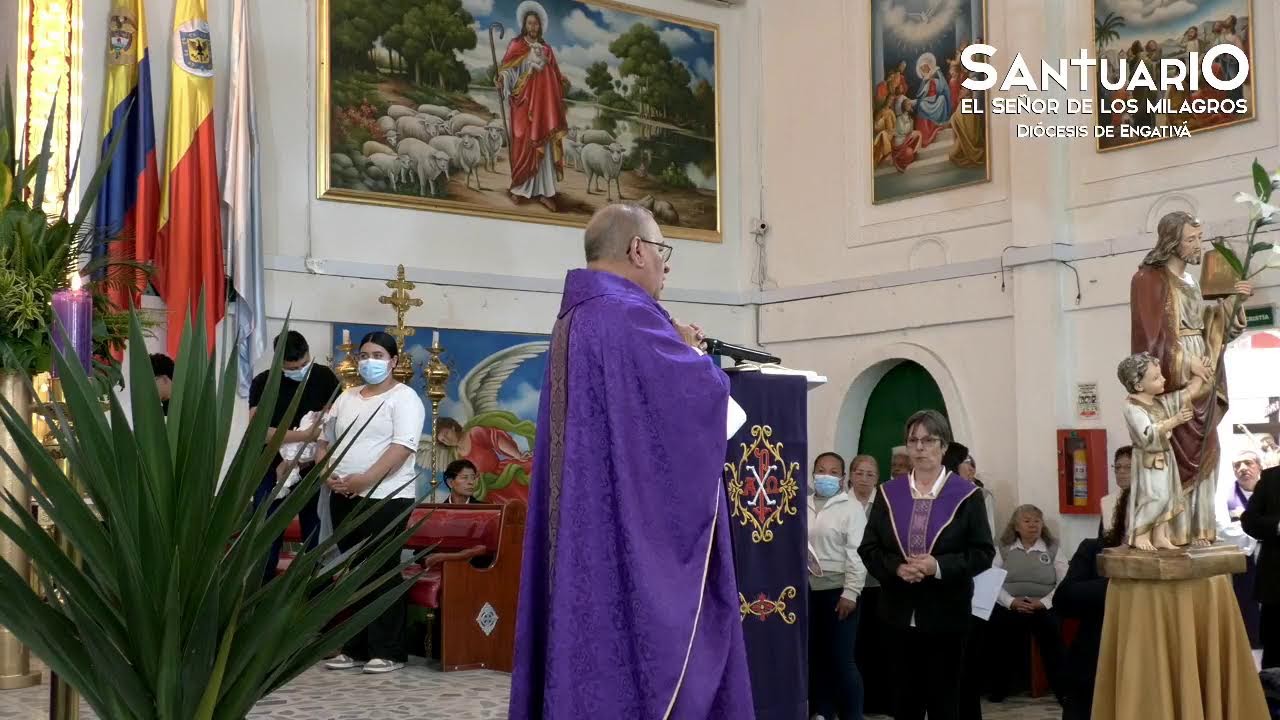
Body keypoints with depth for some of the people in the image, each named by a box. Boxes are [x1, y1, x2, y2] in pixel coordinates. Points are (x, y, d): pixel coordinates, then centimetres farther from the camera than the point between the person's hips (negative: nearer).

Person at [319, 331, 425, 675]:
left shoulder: (404, 398, -4)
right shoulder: (346, 398, 18)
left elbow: (402, 446, -16)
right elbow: (325, 441, 20)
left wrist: (365, 480, -22)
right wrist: (326, 474, 0)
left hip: (385, 499, -7)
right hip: (344, 499, 7)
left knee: (383, 574, -6)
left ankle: (388, 652, -1)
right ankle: (355, 648, 17)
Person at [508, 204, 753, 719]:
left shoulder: (572, 321, 15)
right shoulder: (629, 316, -16)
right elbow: (703, 391, -16)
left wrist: (676, 350, 15)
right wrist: (692, 351, 3)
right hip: (633, 530, -10)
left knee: (588, 631, 11)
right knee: (639, 645, -5)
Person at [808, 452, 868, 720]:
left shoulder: (851, 508, -5)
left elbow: (857, 553, -10)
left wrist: (850, 593, -15)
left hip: (838, 590, -5)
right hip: (807, 590, 5)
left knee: (841, 659, -4)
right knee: (815, 655, 11)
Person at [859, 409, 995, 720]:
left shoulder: (966, 495, -3)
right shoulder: (888, 493, 5)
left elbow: (983, 552, -5)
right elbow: (868, 549, 4)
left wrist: (939, 566, -20)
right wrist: (896, 568, -15)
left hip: (946, 613, -2)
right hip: (901, 612, 2)